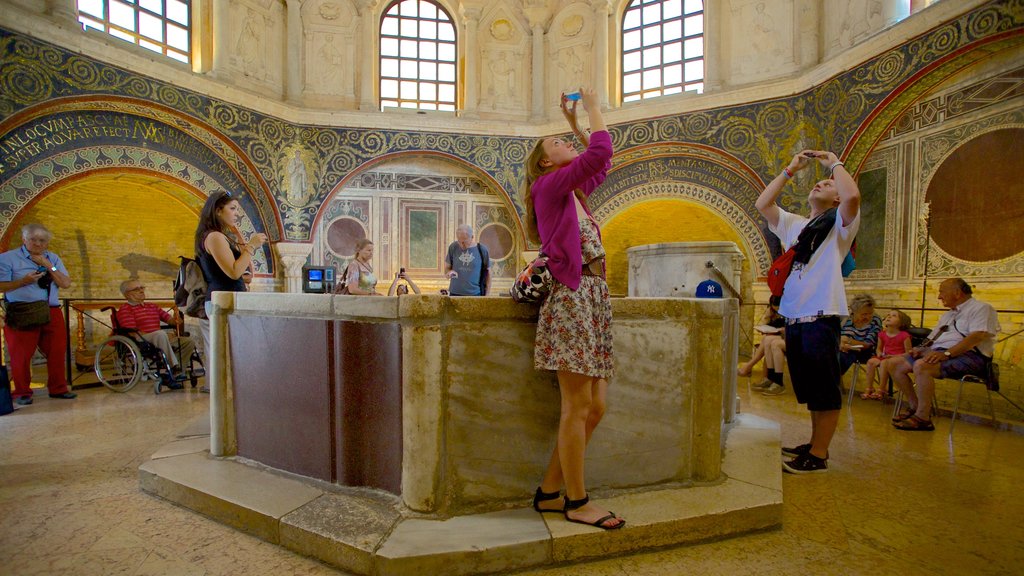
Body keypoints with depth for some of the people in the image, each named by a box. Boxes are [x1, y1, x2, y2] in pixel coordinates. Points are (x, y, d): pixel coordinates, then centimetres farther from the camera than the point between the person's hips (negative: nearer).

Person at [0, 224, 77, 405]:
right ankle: (22, 392, 14)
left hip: (52, 313, 4)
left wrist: (48, 266, -5)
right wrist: (23, 281, -20)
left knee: (57, 352, 5)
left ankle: (58, 389, 16)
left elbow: (66, 283, 4)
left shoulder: (53, 259, 13)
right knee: (21, 355, 0)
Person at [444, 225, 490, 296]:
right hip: (455, 294, 1)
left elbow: (487, 273, 5)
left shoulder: (482, 250, -3)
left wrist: (486, 295, 2)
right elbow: (447, 268, 11)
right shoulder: (453, 247, 1)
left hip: (475, 295, -1)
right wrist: (449, 272, -13)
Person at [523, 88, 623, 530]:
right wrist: (593, 108, 5)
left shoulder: (574, 192, 24)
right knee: (578, 406, -4)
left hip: (593, 298, 9)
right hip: (571, 298, -9)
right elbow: (601, 152, -12)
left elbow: (601, 163, 38)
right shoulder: (550, 185, -1)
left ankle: (549, 492, 19)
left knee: (594, 406, 8)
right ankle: (577, 502, 11)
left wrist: (575, 122, 35)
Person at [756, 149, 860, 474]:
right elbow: (762, 204, 12)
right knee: (808, 387, 15)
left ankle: (818, 456, 6)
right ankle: (814, 444, 27)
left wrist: (834, 163, -3)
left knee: (825, 388, -1)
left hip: (821, 316, -7)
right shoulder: (794, 224, 18)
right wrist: (791, 170, 12)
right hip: (793, 317, 7)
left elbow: (853, 195, -20)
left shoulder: (839, 223, 1)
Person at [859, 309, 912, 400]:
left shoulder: (904, 336, -7)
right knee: (871, 361, -24)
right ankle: (869, 388, -16)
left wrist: (895, 356, -19)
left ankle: (880, 390, -22)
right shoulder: (882, 334, 9)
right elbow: (878, 348, 22)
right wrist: (879, 353, -1)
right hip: (884, 357, 5)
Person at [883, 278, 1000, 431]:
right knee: (894, 364, -7)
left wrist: (946, 353, -26)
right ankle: (915, 406, 0)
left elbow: (977, 336, -16)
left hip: (967, 355, -9)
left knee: (921, 366, -35)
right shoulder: (947, 315, 27)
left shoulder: (981, 308, 0)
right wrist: (922, 349, 1)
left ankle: (922, 418, -25)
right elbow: (933, 339, 24)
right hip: (937, 353, 9)